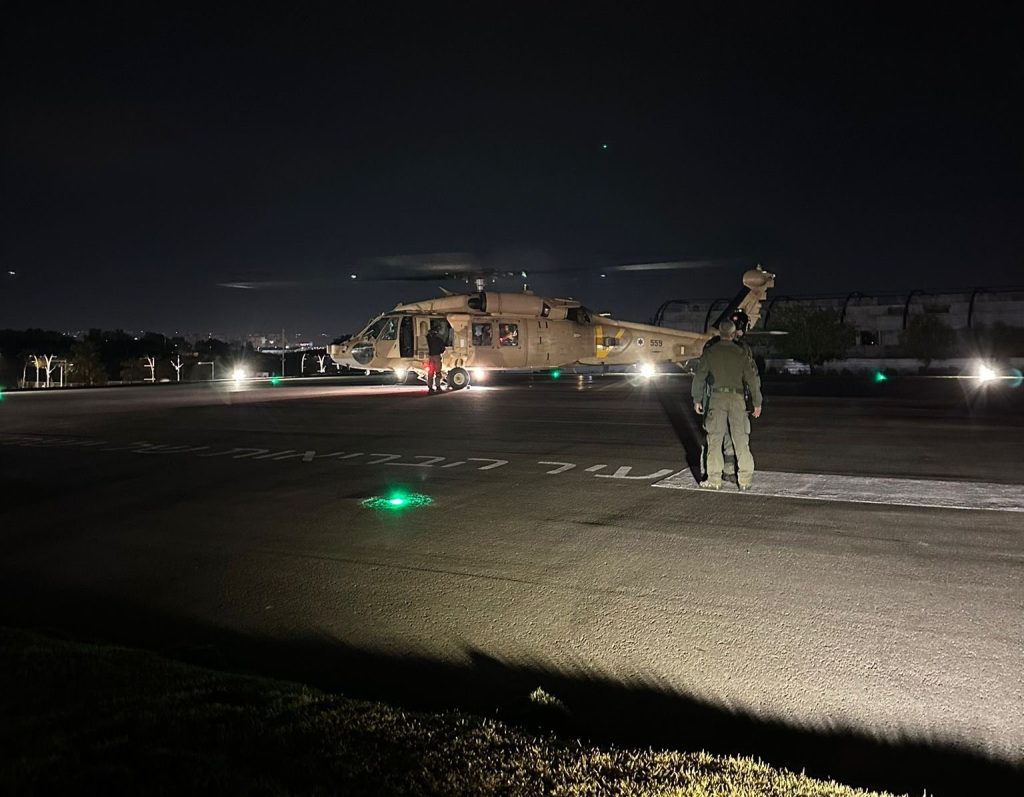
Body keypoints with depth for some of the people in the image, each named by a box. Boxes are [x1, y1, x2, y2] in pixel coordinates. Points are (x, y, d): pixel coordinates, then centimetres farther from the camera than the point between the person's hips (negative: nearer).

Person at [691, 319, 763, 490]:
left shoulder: (710, 352, 2)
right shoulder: (742, 353, 4)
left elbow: (700, 376, 2)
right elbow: (752, 378, 2)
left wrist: (697, 399, 9)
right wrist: (757, 402, 8)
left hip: (717, 398, -1)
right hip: (737, 398, 1)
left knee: (714, 439, 3)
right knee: (741, 439, 5)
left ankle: (714, 479, 2)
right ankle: (745, 479, 6)